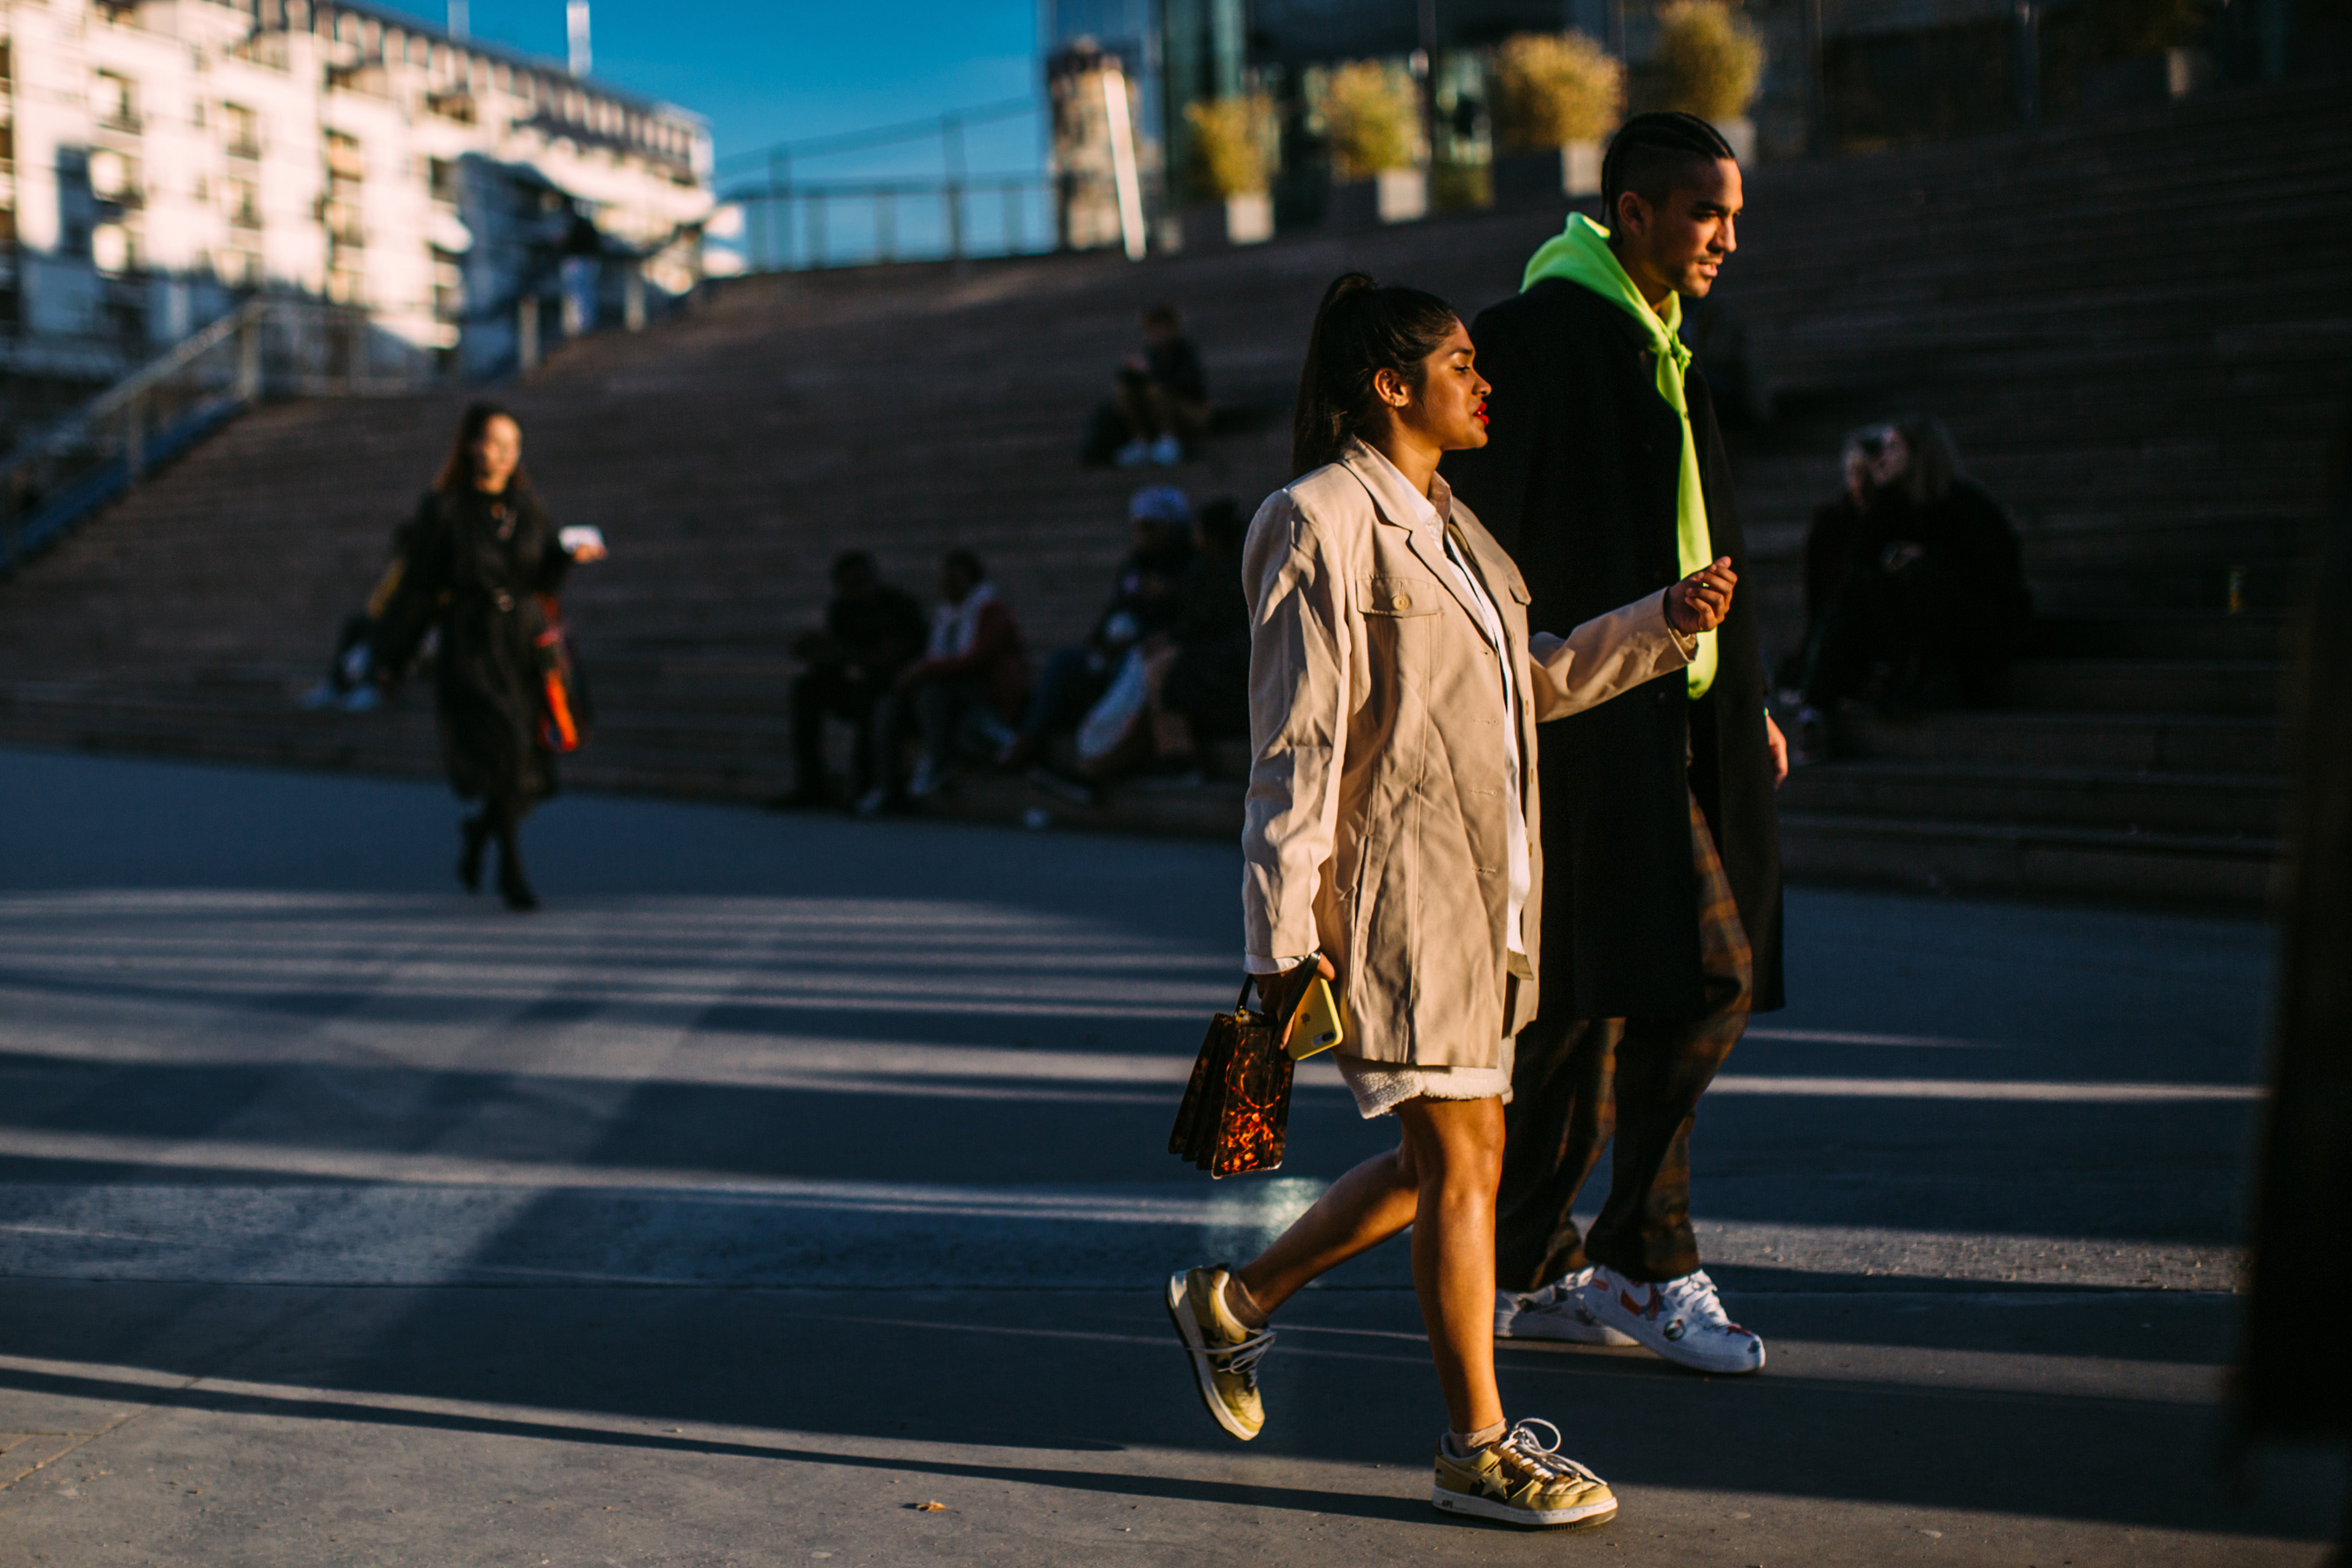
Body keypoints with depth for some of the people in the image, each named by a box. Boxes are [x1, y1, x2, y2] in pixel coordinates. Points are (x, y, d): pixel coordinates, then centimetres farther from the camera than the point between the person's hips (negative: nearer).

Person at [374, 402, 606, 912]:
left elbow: (544, 578, 8)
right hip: (472, 650, -4)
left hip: (526, 642, 4)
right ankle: (511, 870, -5)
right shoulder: (442, 510, -5)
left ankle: (477, 835, 35)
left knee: (528, 769, 5)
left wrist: (571, 555, -13)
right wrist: (389, 659, 3)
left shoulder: (527, 505, 8)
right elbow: (417, 588, -1)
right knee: (505, 752, -18)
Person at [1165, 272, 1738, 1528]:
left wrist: (1665, 620, 14)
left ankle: (1233, 1303, 30)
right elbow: (1296, 744, -15)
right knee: (1461, 1160, -3)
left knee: (1441, 1160, 14)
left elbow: (1530, 682, 25)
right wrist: (1284, 936, -17)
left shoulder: (1441, 523, 18)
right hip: (1397, 888, -9)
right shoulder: (1324, 524, -11)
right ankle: (1478, 1447, 10)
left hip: (1479, 892, 9)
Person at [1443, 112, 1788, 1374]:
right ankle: (1645, 1264, 4)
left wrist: (1749, 703, 22)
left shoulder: (1660, 349, 19)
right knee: (1696, 976, -10)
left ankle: (1523, 1274, 18)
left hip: (1673, 714, 9)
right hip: (1594, 715, -9)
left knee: (1594, 997, 9)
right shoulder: (1540, 334, -10)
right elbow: (1479, 534, -15)